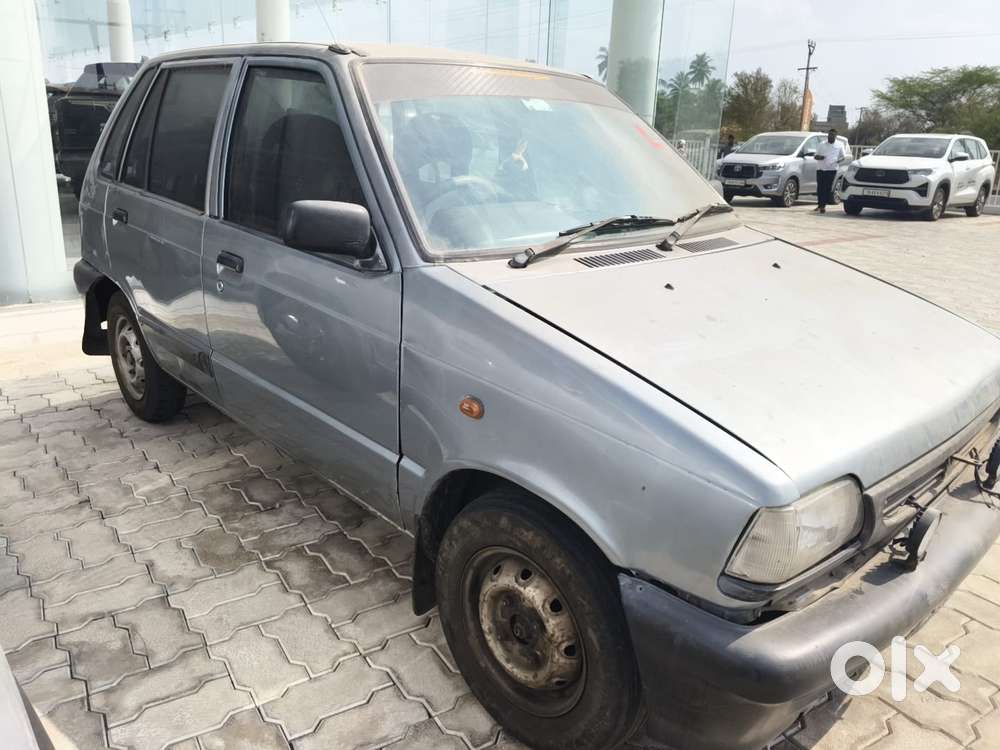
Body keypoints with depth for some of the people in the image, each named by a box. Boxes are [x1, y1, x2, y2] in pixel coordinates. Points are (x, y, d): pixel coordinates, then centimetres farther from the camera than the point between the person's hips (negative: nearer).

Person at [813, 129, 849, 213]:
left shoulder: (839, 145, 9)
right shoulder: (822, 145, 15)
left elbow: (843, 156, 11)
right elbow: (816, 156, 16)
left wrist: (838, 161, -11)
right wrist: (819, 157, -9)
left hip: (831, 169, -3)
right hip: (820, 169, 3)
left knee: (828, 188, -8)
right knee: (820, 187, 3)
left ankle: (823, 206, -8)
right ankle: (820, 205, 15)